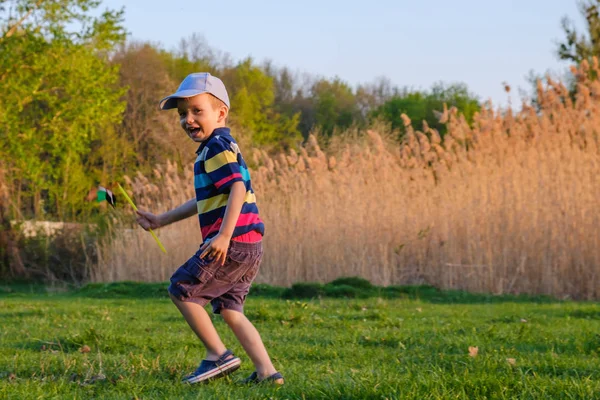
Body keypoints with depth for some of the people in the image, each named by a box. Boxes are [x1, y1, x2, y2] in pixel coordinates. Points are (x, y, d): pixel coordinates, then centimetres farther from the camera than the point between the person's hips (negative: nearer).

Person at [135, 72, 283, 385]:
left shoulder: (217, 147, -9)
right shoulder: (216, 148, 23)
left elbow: (238, 189, -23)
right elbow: (205, 201, 32)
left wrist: (224, 235, -29)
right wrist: (162, 220, 35)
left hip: (234, 242, -10)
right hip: (249, 247, 10)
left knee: (182, 289, -1)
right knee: (229, 309, 13)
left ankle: (218, 355, 0)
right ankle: (266, 371, 6)